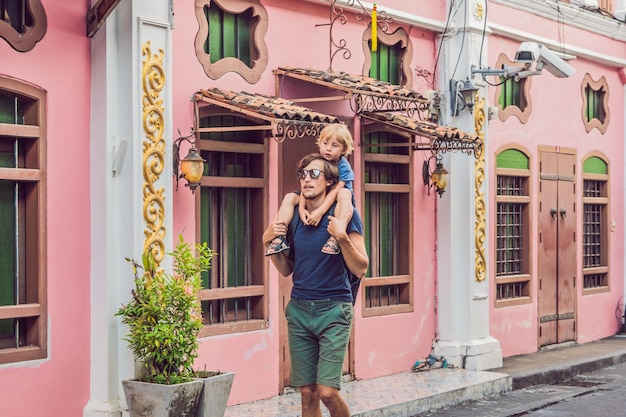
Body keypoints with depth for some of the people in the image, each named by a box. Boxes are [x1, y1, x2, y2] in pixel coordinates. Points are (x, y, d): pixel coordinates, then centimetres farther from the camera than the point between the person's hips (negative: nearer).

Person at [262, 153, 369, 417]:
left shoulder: (344, 213, -5)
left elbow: (360, 269, -8)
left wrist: (342, 237, -21)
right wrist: (268, 242, 1)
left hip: (333, 309, -4)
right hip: (299, 309, 5)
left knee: (327, 392, -12)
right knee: (307, 393, 5)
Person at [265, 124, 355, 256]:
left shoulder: (343, 167, -16)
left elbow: (334, 190, -28)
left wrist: (320, 212, -40)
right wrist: (301, 208, -29)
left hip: (334, 203, -5)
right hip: (314, 202, 5)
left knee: (344, 194, -36)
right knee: (290, 197, -13)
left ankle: (335, 238, -48)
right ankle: (280, 237, -24)